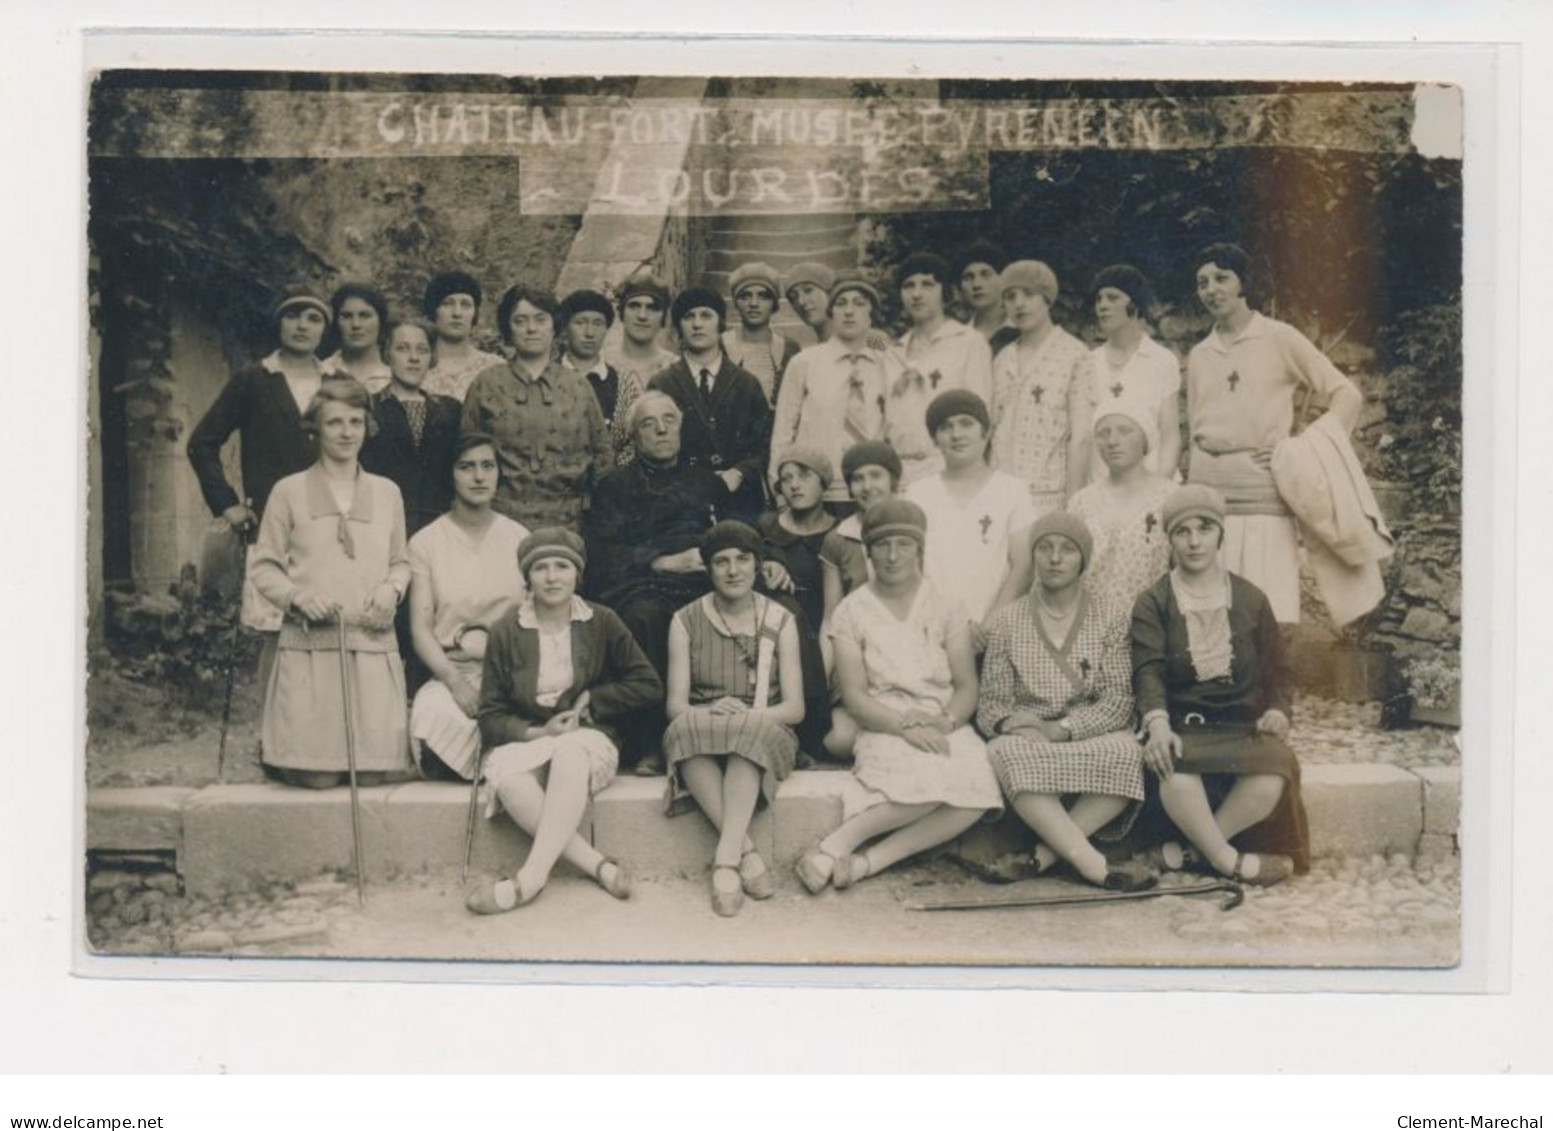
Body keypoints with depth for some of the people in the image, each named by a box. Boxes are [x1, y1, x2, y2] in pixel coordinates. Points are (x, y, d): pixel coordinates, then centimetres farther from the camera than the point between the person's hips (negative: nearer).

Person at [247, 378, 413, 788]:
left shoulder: (387, 493, 15)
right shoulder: (289, 492, 5)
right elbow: (264, 567, 5)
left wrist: (393, 587, -1)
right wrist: (299, 596, -12)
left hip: (373, 643, 3)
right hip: (310, 644, -3)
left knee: (374, 775, -6)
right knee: (318, 777, -8)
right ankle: (277, 757, 24)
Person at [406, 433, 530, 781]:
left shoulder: (518, 537, 12)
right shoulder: (426, 542, 7)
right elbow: (420, 629, 0)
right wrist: (455, 681, -16)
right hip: (449, 671, -1)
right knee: (438, 713, -36)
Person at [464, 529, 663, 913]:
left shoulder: (601, 623, 5)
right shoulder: (506, 632, 4)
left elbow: (648, 685, 8)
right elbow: (490, 715, 3)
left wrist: (592, 700, -2)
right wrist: (537, 732, -14)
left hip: (586, 739, -1)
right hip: (525, 739, 1)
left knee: (571, 753, -39)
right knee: (506, 777, -36)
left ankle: (531, 877, -41)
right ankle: (600, 867, -34)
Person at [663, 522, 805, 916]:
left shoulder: (780, 621, 7)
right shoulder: (686, 622, 7)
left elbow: (795, 707, 1)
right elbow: (675, 704, 1)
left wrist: (750, 714, -20)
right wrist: (708, 712, -23)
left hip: (764, 735, -1)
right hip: (701, 741, 1)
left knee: (753, 730, -36)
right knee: (685, 729, -35)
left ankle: (726, 859, -43)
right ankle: (746, 853, -38)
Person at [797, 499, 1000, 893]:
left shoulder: (945, 607, 11)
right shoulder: (852, 612, 6)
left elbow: (967, 688, 7)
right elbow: (854, 696, -1)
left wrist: (944, 722, -14)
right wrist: (906, 725, -17)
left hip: (946, 728, 3)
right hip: (884, 728, -3)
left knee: (974, 794, -32)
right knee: (929, 781, -37)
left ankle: (870, 860, -29)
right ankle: (835, 846, -26)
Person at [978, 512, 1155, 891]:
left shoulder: (1110, 618, 7)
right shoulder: (1007, 623, 8)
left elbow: (1120, 700, -2)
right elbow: (991, 704, 4)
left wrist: (1061, 729, -18)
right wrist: (1012, 725, -21)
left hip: (1093, 739, 0)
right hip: (1028, 743, 0)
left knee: (1127, 751, -34)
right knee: (1005, 754, -36)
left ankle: (1044, 853, -32)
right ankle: (1093, 863, -39)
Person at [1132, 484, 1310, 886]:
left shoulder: (1251, 600, 13)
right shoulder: (1153, 603, 5)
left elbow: (1275, 668, 16)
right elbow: (1148, 670, -9)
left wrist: (1276, 709, -7)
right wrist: (1158, 723, -28)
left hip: (1243, 724, 2)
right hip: (1182, 725, -2)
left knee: (1271, 780, -31)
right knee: (1177, 777, -37)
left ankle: (1193, 848, -11)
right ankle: (1229, 860, -13)